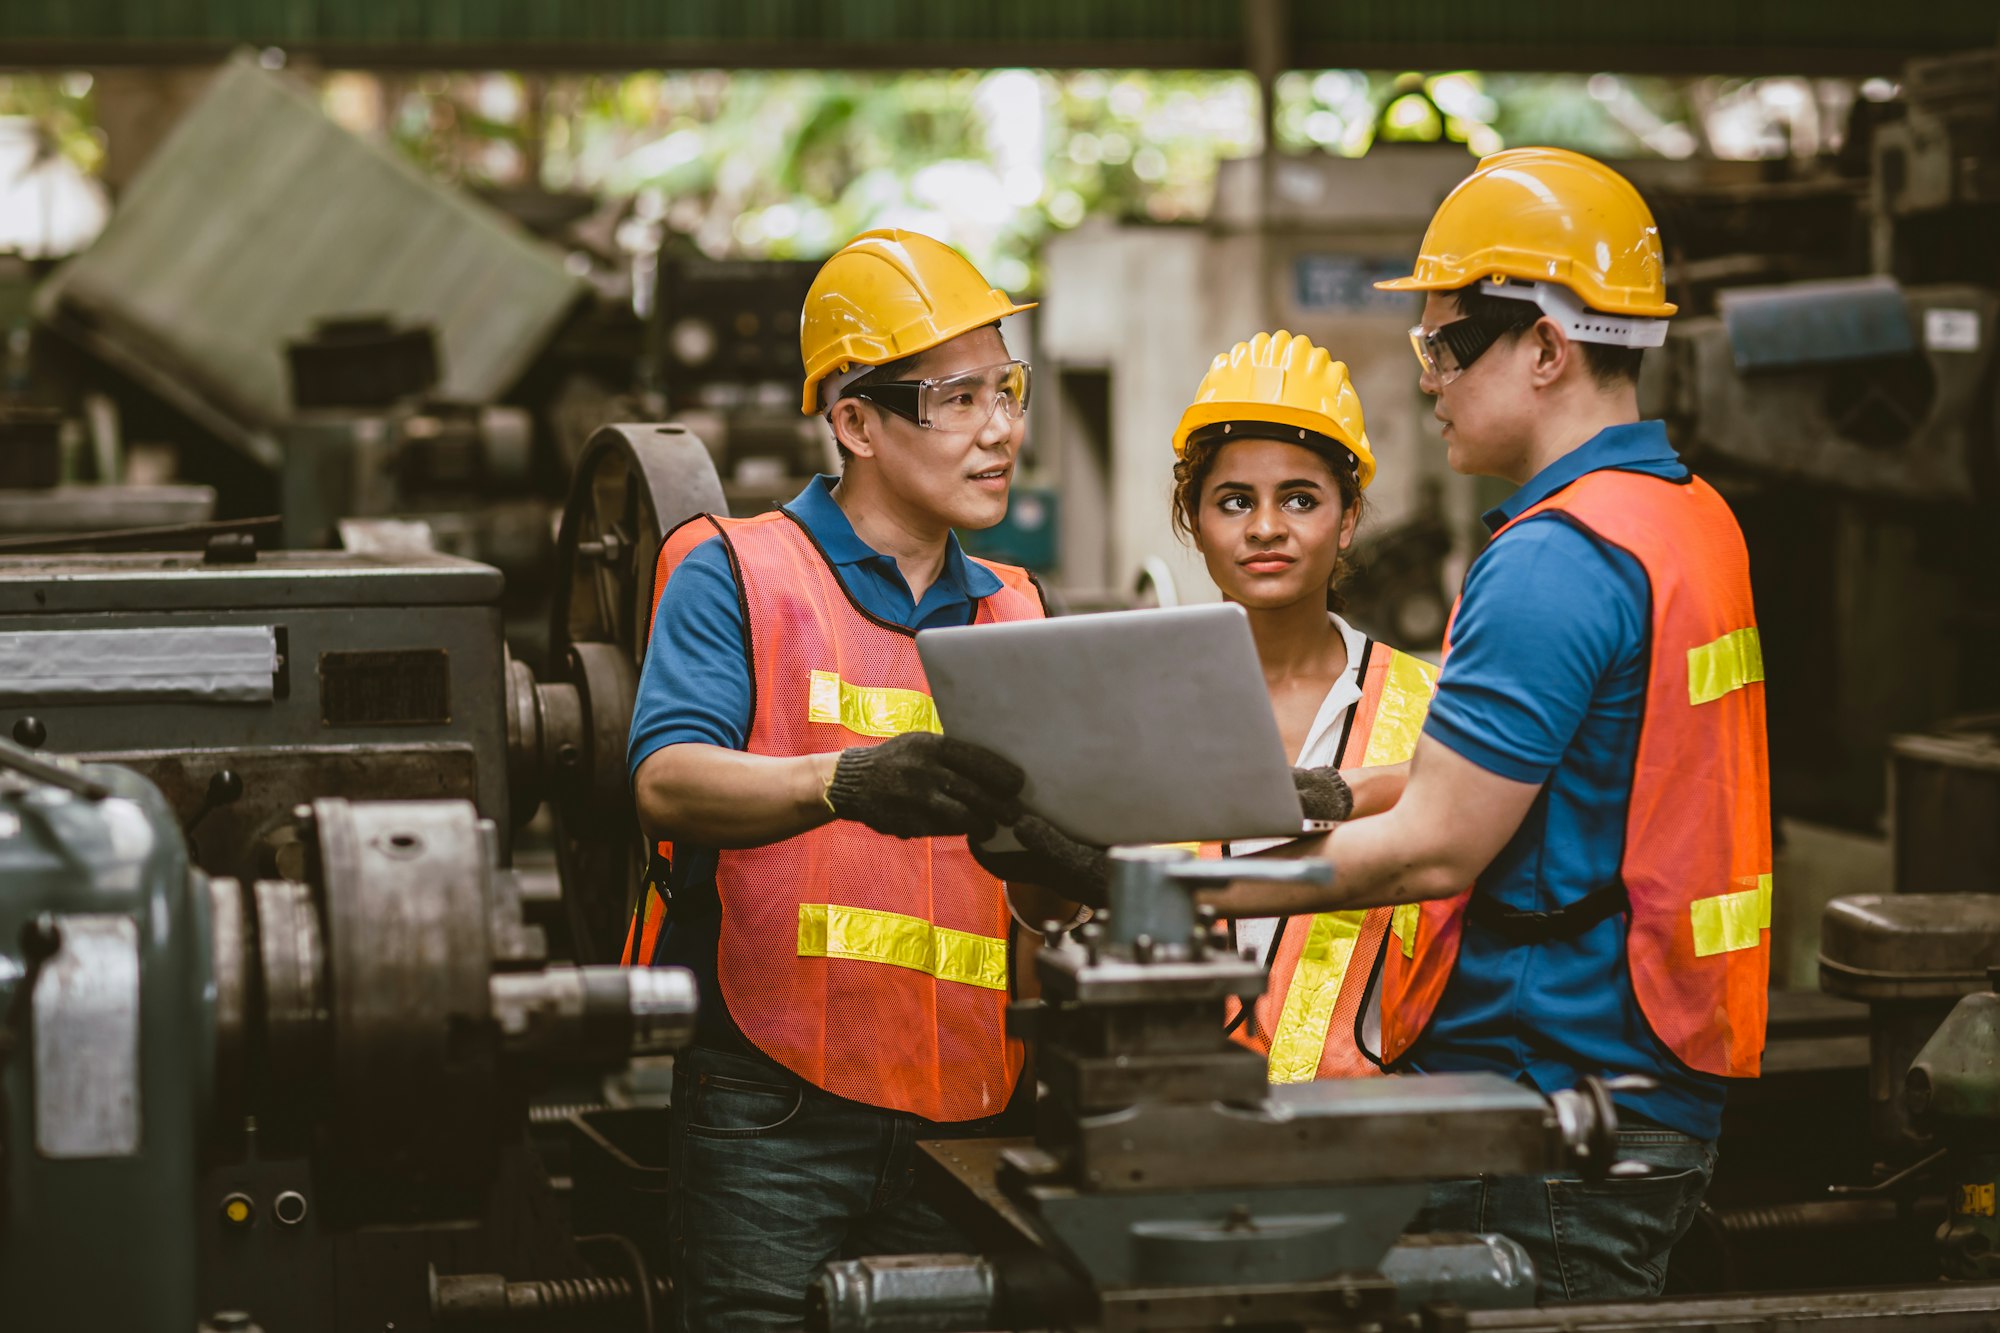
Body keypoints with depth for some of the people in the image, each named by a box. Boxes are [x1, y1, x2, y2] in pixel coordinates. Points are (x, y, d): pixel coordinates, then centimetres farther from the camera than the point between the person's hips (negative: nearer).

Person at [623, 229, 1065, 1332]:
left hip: (964, 1120, 5)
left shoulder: (1016, 617, 19)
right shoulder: (738, 575, 2)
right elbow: (667, 780, -14)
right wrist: (846, 782, -32)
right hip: (770, 1107, -4)